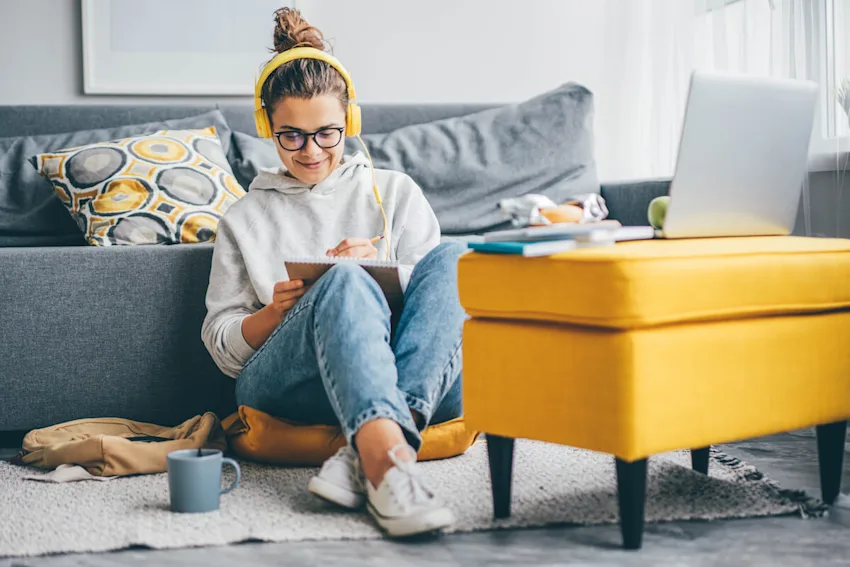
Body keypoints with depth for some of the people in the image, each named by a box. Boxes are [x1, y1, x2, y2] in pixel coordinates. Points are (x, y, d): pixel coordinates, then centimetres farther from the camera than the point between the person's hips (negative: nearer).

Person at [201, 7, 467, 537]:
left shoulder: (396, 192, 22)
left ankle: (367, 454, -44)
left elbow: (437, 288, 14)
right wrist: (277, 311, -6)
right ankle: (388, 460, -56)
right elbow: (222, 345, 16)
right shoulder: (245, 218, 22)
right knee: (345, 281, -33)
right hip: (283, 383, -1)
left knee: (454, 257, -27)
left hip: (424, 381, 2)